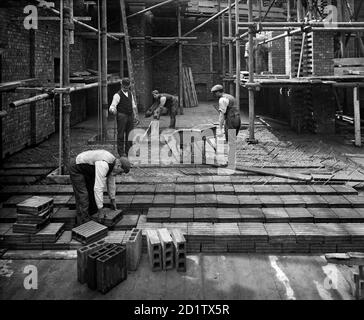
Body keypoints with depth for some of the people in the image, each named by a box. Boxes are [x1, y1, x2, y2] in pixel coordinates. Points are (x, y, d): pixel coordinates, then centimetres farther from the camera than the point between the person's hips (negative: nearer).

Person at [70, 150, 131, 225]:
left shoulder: (113, 163, -7)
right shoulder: (103, 165, -37)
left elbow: (111, 182, 9)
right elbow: (98, 188, -39)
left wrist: (112, 199, 19)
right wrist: (100, 209, -34)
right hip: (77, 170, -9)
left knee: (94, 195, 12)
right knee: (83, 199, -14)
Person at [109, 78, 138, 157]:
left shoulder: (130, 93, 14)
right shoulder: (118, 95, -7)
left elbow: (133, 105, 20)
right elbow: (112, 106, -14)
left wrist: (135, 115, 16)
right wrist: (113, 110, -35)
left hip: (130, 116, 6)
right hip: (122, 116, -6)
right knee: (121, 134, -2)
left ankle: (128, 151, 19)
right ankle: (121, 152, 4)